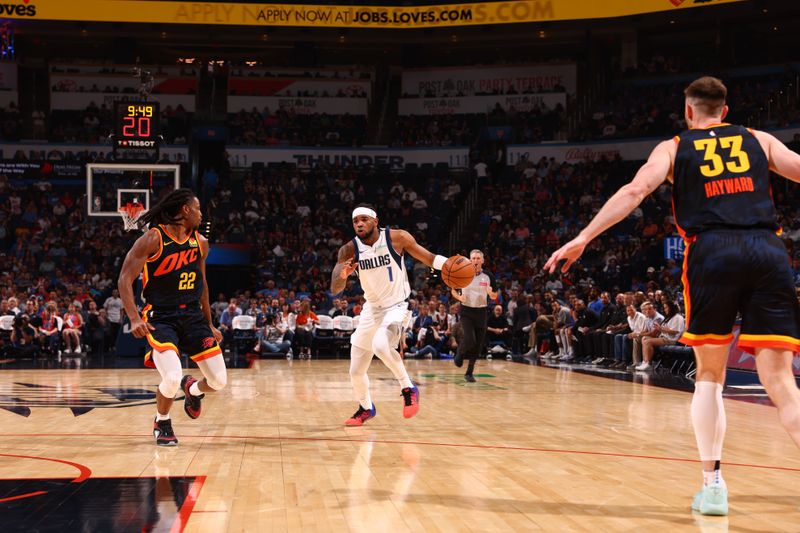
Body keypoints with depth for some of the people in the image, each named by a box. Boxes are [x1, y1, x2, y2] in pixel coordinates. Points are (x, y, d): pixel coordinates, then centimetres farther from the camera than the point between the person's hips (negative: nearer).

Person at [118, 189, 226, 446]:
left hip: (193, 316, 6)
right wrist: (134, 318, -25)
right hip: (160, 317, -5)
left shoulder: (200, 243, 7)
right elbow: (125, 280, -13)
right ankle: (162, 423, 8)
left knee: (219, 381, -2)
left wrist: (210, 325, 20)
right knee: (172, 377, -25)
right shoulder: (152, 239, -12)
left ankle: (193, 390, 36)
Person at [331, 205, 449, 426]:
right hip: (372, 309, 4)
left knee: (380, 344, -36)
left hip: (397, 306, -4)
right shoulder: (349, 250, -10)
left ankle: (408, 388, -16)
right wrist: (342, 276, -36)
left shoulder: (397, 238, -15)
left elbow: (428, 258, -6)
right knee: (356, 371, 9)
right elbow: (335, 289, -13)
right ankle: (366, 408, 37)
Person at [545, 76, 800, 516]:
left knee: (709, 375, 15)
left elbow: (635, 191, 2)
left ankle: (712, 483, 8)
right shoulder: (757, 140, 22)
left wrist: (582, 239, 0)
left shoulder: (674, 149, 17)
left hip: (711, 253, -1)